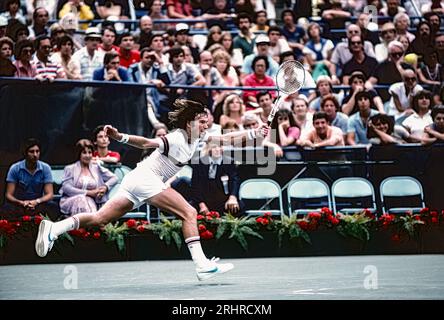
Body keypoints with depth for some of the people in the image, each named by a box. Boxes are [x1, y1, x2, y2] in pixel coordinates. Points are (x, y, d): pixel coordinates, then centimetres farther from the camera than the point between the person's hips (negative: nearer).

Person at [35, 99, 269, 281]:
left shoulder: (197, 138, 11)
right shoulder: (177, 139, -15)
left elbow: (226, 139, 16)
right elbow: (147, 143, -25)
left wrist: (256, 133, 9)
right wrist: (120, 137, -40)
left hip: (136, 182, 9)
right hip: (146, 179, -9)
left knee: (100, 218, 2)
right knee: (189, 213, -12)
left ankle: (53, 229, -8)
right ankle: (202, 265, -17)